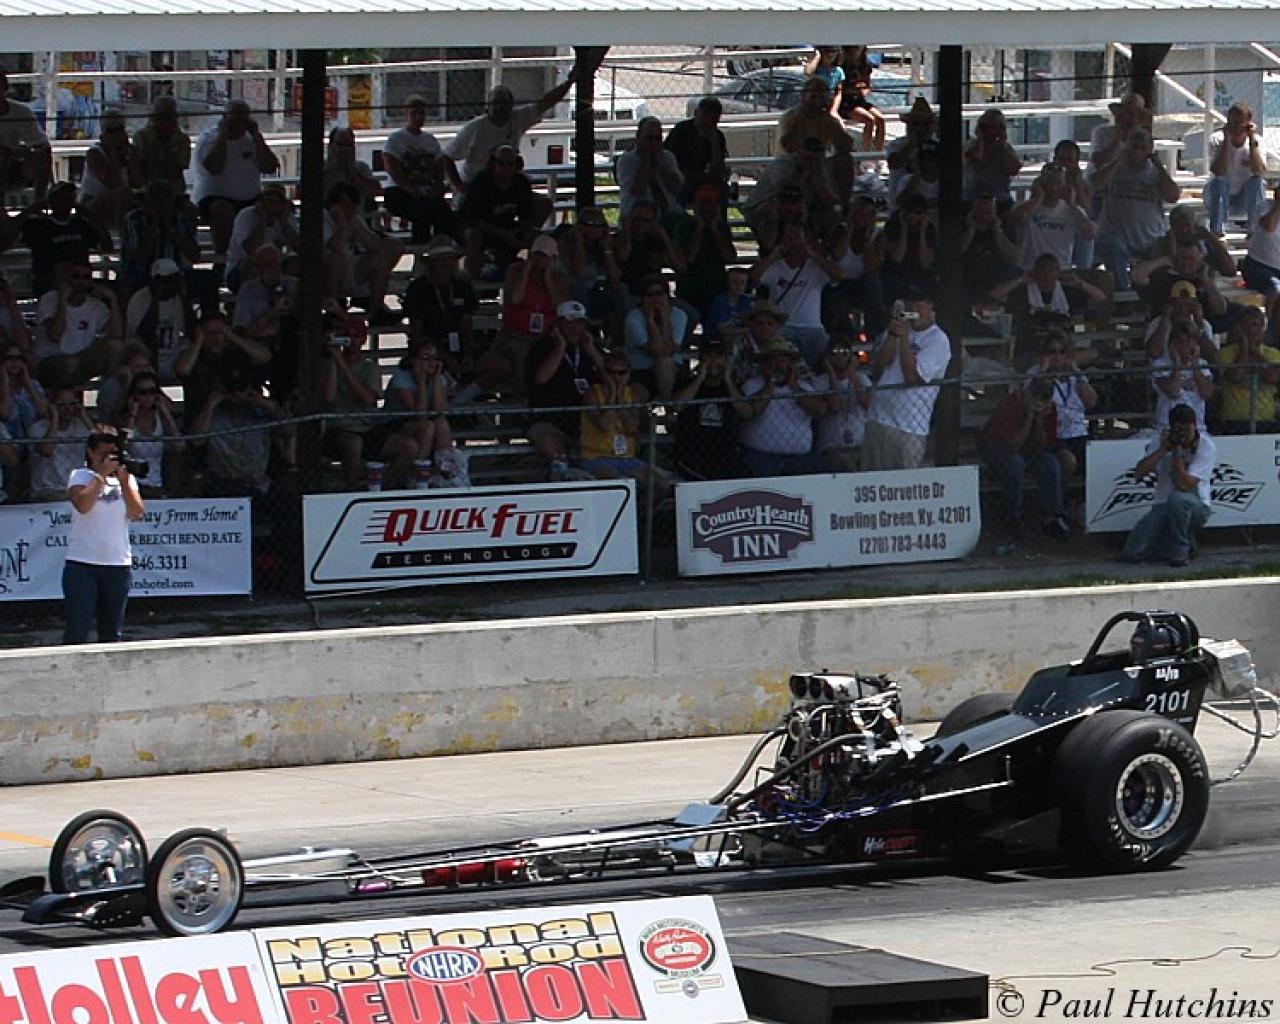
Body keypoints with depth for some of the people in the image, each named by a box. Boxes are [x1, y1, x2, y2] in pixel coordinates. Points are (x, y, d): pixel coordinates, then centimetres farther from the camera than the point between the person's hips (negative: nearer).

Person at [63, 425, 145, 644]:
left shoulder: (126, 478, 11)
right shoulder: (80, 476, 1)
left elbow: (136, 514, -1)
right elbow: (82, 504, -19)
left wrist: (124, 481, -8)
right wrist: (102, 474, -15)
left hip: (119, 565, 4)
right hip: (82, 565, -4)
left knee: (112, 632, 8)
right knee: (77, 630, -8)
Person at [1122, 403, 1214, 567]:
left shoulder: (1206, 447, -12)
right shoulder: (1161, 441, 0)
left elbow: (1185, 485, -22)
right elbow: (1138, 474, -10)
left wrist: (1176, 452, -22)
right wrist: (1163, 449, -18)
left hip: (1196, 506, -4)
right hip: (1163, 506, 4)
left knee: (1177, 498, -41)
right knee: (1132, 553, -14)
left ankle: (1180, 551, -16)